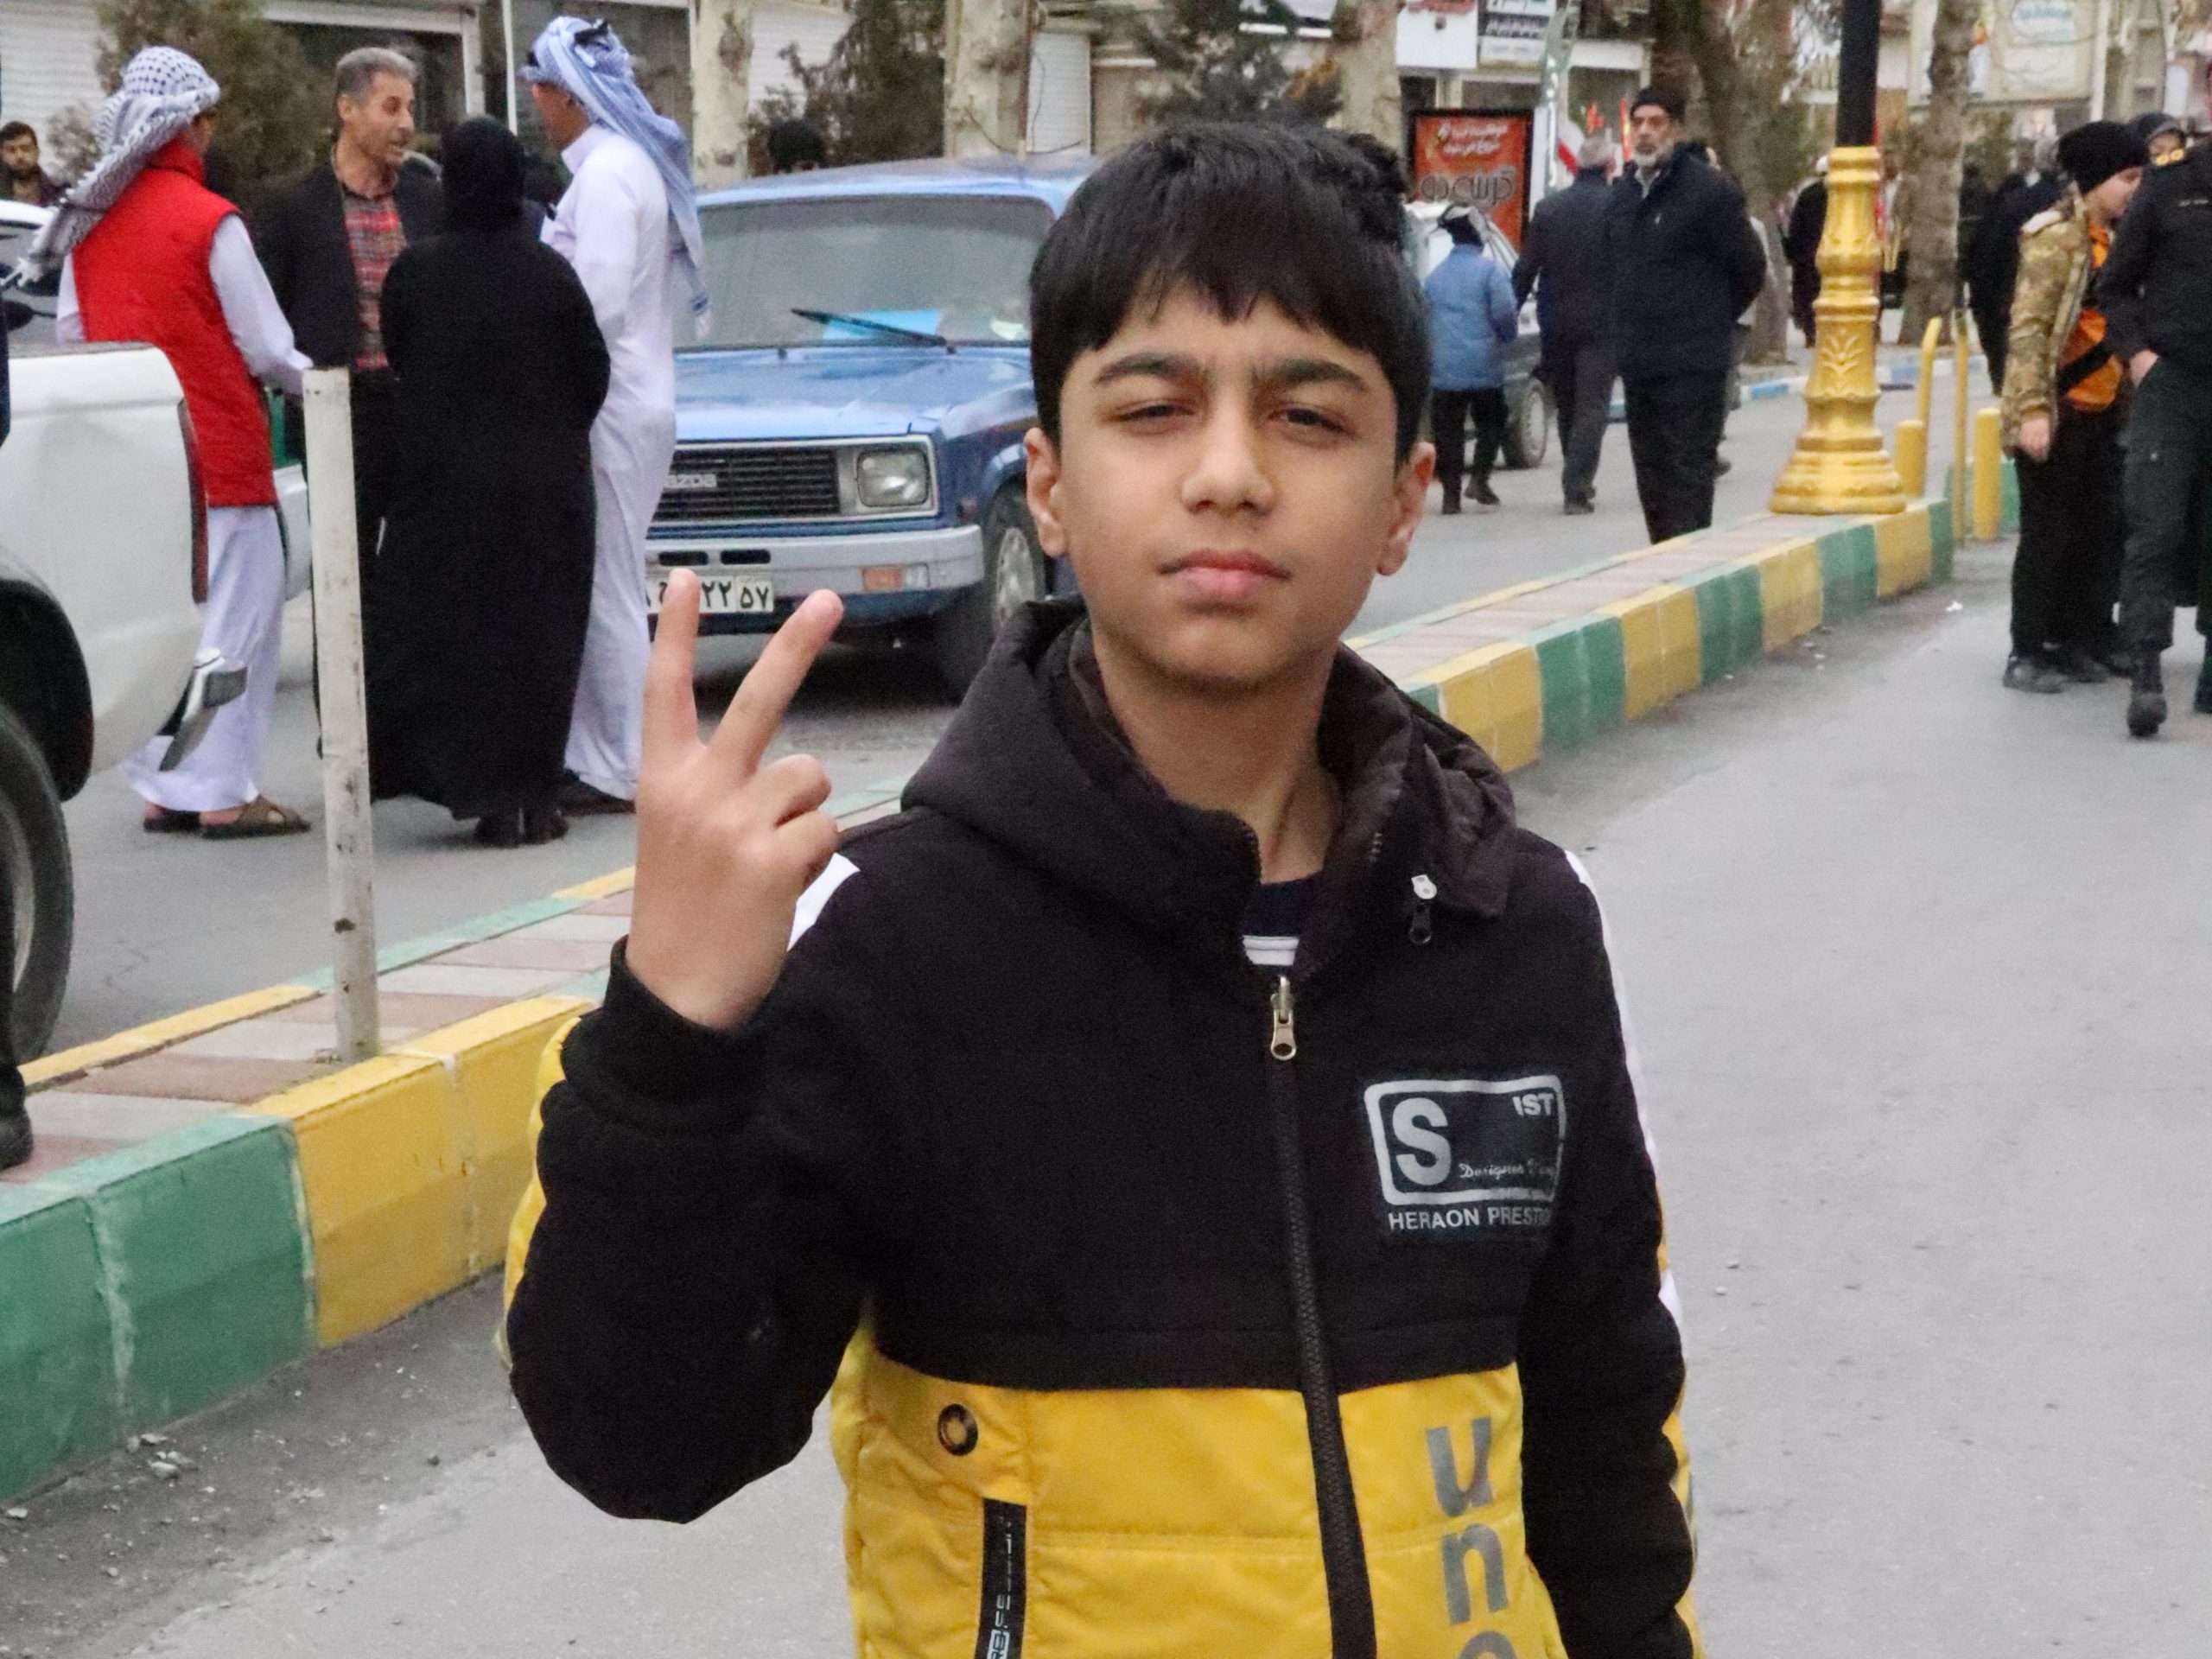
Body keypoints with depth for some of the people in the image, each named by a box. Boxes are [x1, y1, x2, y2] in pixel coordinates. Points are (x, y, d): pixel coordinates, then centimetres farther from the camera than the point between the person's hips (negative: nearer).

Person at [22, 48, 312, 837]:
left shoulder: (88, 218, 6)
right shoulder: (209, 221, -12)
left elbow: (70, 330, 13)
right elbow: (265, 347, -9)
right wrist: (315, 381, 10)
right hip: (215, 450, -6)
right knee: (230, 619, 0)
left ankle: (163, 789, 16)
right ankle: (223, 793, 1)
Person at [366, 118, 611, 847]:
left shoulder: (415, 272, -8)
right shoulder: (550, 273, -8)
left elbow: (397, 359, 4)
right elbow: (594, 375, -2)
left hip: (445, 480, 0)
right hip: (546, 482, 0)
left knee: (452, 634, 9)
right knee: (538, 633, 7)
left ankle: (492, 797, 6)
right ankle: (534, 799, 6)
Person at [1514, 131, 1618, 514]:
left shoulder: (1547, 209, 2)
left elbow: (1525, 269, 3)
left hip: (1556, 325, 4)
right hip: (1601, 324, -4)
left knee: (1566, 407, 16)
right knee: (1591, 407, -2)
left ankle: (1577, 483, 25)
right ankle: (1577, 489, -10)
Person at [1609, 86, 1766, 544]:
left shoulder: (1710, 190, -9)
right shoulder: (1621, 197, 14)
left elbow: (1750, 269, -5)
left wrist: (1711, 322, 3)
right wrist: (1626, 335, 17)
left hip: (1693, 365, -8)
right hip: (1639, 364, 8)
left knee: (1689, 471, -9)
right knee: (1651, 473, 12)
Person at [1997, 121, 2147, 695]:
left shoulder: (2109, 237, 15)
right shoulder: (2055, 236, -11)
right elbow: (2028, 328, -17)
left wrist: (2129, 401, 18)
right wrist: (2033, 410, -24)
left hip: (2101, 411, 8)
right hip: (2058, 411, -8)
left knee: (2101, 531, 10)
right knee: (2048, 534, -2)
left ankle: (2082, 643, 20)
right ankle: (2028, 653, 5)